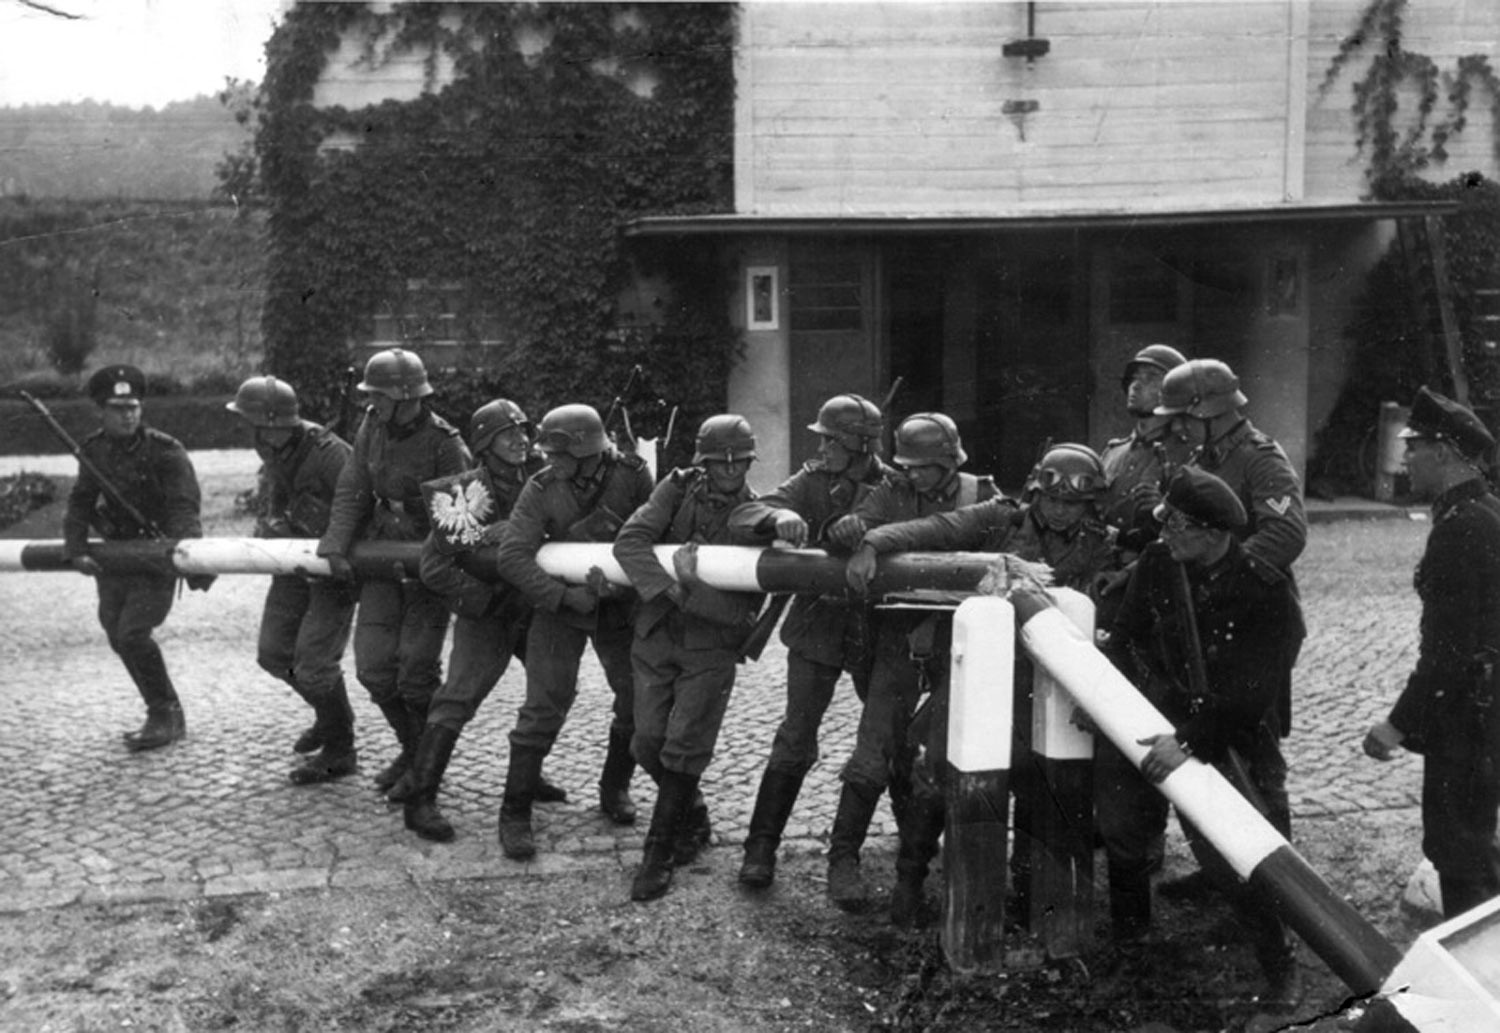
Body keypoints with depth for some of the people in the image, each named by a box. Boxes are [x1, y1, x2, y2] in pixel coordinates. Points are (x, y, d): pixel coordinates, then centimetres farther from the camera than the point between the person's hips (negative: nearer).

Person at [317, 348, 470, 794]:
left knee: (416, 672, -6)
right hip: (382, 556, 6)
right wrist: (336, 546, -9)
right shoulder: (372, 427, 2)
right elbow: (351, 492, 2)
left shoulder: (444, 443, -17)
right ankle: (412, 750, 25)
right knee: (373, 666, 3)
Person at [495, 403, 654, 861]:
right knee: (544, 706, -7)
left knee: (639, 698, 5)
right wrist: (565, 595, -31)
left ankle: (614, 789, 29)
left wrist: (618, 580, -28)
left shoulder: (633, 475, -15)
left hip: (620, 605, 2)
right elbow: (512, 557, -22)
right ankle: (515, 813, 4)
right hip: (560, 605, -2)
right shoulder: (541, 489, -18)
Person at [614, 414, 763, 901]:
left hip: (711, 647, -3)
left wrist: (692, 588, -28)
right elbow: (629, 541, -16)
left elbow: (743, 610, -15)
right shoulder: (679, 489, -2)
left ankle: (658, 854, 7)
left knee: (683, 749, -6)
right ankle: (694, 819, 31)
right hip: (656, 636, 3)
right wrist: (669, 588, -28)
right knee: (648, 742, 5)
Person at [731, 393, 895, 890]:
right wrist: (778, 518, -40)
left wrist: (867, 525, -41)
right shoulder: (811, 482, -7)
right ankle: (761, 846, 6)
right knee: (795, 739, -4)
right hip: (816, 628, -1)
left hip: (876, 630, 1)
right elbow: (741, 518, -17)